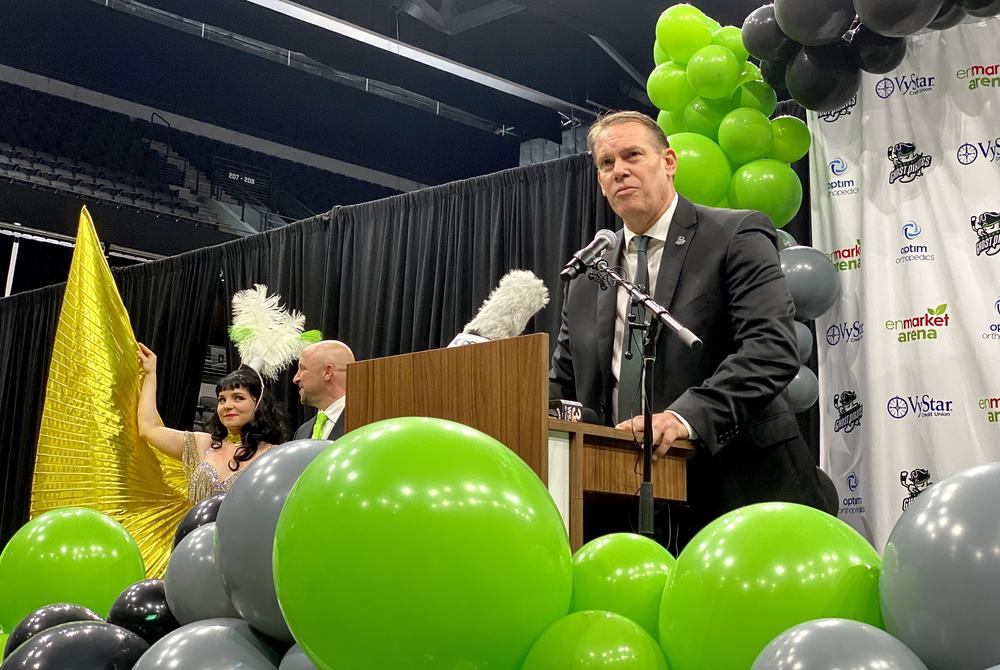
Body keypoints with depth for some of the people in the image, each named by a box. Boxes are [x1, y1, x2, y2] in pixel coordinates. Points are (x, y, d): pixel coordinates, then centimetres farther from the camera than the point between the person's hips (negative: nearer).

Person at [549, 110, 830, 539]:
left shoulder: (738, 236, -2)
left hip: (738, 485, -4)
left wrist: (688, 415, -29)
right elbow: (563, 383, 16)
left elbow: (772, 347, -15)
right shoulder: (587, 278, 15)